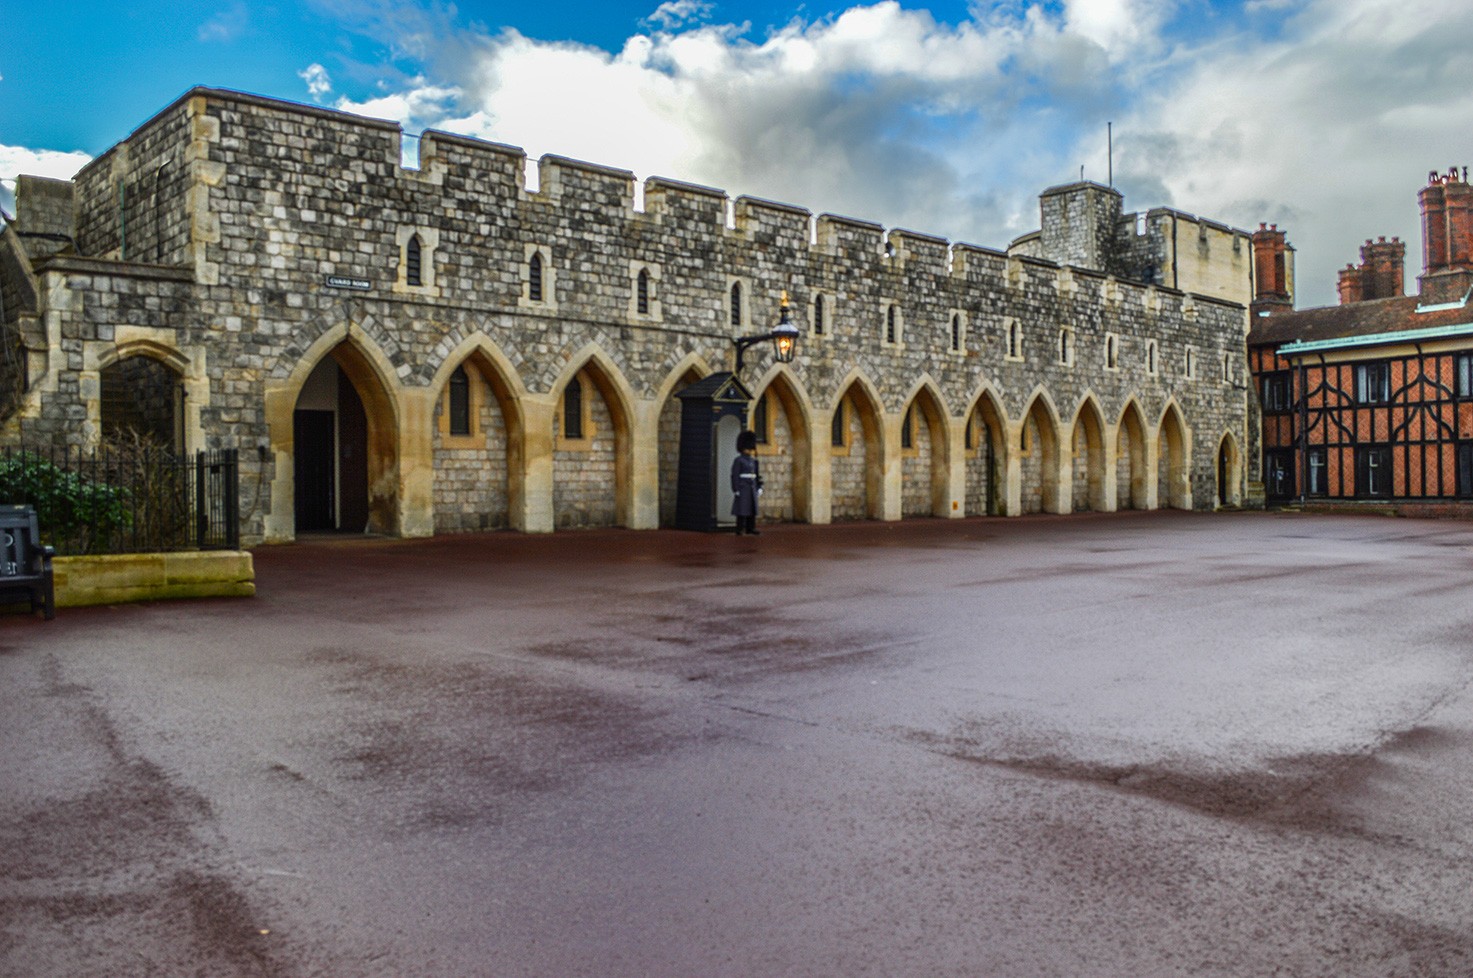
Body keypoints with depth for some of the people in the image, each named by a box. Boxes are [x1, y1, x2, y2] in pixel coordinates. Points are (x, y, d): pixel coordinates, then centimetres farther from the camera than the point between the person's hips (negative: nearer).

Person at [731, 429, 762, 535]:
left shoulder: (753, 460, 14)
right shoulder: (738, 460, -9)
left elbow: (757, 475, 17)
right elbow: (735, 476, -12)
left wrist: (759, 487, 11)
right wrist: (736, 490, -16)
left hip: (752, 489, 7)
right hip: (742, 488, -7)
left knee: (752, 508, 6)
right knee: (742, 509, -7)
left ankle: (750, 528, 11)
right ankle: (739, 529, -2)